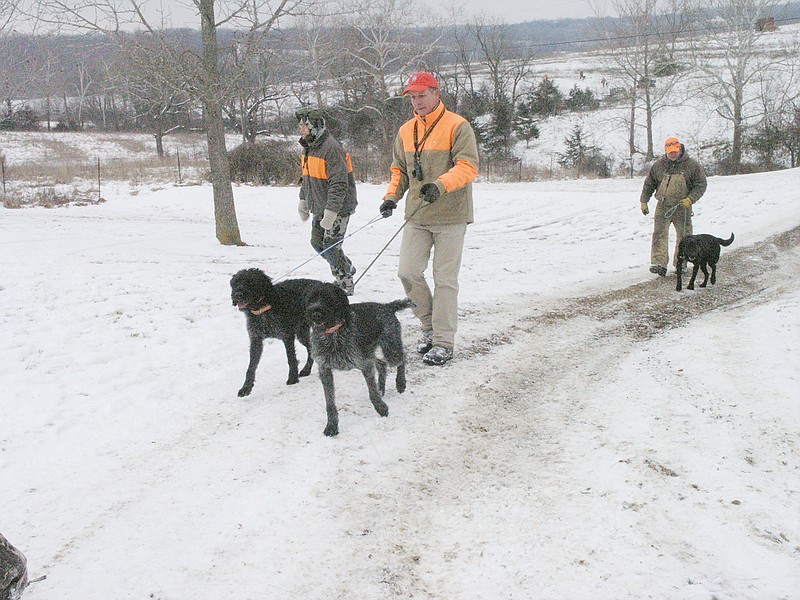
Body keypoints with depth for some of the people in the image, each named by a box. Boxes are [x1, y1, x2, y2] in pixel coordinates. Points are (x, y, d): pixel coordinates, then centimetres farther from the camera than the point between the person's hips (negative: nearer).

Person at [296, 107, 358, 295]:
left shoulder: (332, 148, -22)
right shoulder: (310, 147, 9)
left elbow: (339, 184, -27)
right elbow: (306, 177, 23)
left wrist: (330, 213, -29)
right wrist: (303, 200, 18)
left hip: (337, 209, -9)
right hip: (320, 208, 9)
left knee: (330, 246, -6)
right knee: (317, 242, 13)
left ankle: (345, 285, 10)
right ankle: (347, 269, 32)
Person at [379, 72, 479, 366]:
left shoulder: (457, 126, -7)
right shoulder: (406, 131, 13)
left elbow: (468, 166, -17)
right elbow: (399, 169, 21)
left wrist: (441, 185, -32)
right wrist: (392, 196, 3)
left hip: (450, 216, -5)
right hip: (416, 217, 5)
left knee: (445, 279, -1)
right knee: (408, 272, -1)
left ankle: (444, 342, 8)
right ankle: (430, 325, 20)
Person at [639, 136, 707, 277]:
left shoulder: (692, 165, -1)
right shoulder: (658, 165, 5)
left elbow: (701, 184, -1)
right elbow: (649, 184, 15)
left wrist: (691, 199, -15)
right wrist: (643, 201, 10)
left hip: (682, 208, 0)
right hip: (663, 207, 0)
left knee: (684, 236, 6)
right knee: (660, 234, -13)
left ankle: (680, 264, 22)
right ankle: (659, 264, -19)